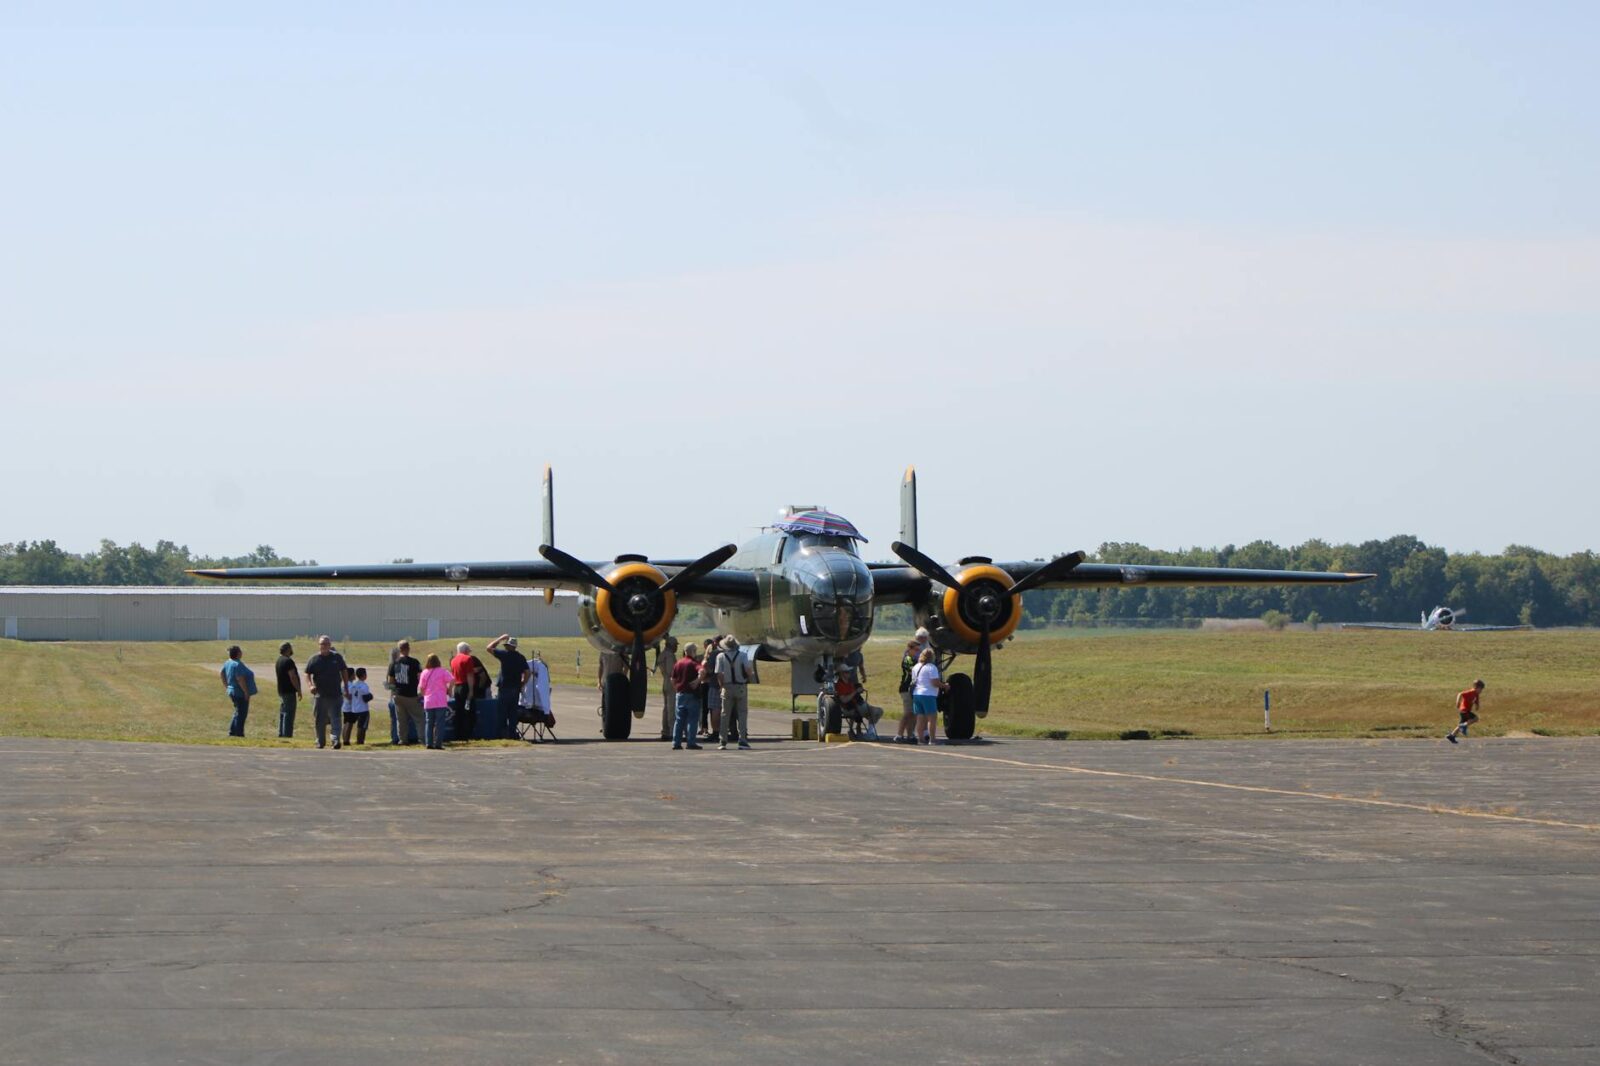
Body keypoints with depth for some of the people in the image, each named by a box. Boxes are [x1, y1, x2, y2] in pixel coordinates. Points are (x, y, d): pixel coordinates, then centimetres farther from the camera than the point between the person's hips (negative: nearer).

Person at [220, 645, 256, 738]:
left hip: (232, 691, 10)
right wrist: (246, 692, -22)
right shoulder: (237, 664, -21)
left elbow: (222, 673, 21)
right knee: (241, 714, -4)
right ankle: (238, 733, -2)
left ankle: (232, 732, 23)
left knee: (238, 713, 20)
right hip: (241, 693, -10)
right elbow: (240, 679, -26)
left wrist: (227, 686, 27)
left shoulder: (228, 663, 9)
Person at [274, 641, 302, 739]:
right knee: (289, 714, -8)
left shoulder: (279, 660, 14)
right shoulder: (288, 661, -17)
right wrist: (298, 690, -15)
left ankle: (281, 734, 19)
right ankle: (287, 734, -10)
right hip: (289, 691, -10)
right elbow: (293, 677, -21)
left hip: (281, 691, 10)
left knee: (283, 714, 15)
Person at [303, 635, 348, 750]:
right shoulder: (314, 659, 2)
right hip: (320, 695, 0)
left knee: (335, 719, -10)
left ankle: (336, 740, -15)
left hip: (336, 694, 0)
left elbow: (343, 672, 15)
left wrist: (346, 688, 13)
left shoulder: (337, 657, 6)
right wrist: (311, 685, -16)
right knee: (320, 720, 8)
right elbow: (307, 673, 2)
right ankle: (320, 741, 20)